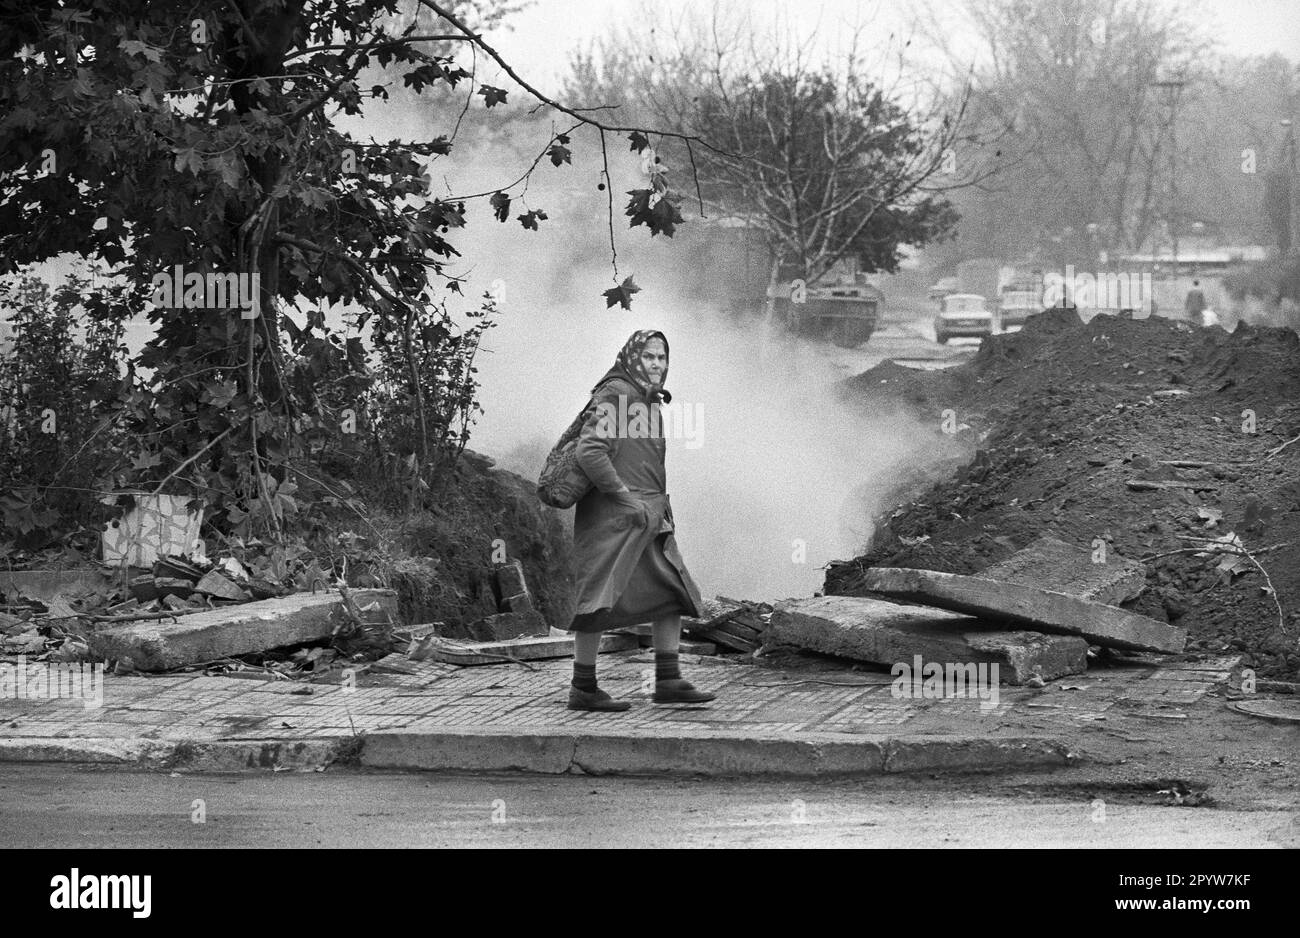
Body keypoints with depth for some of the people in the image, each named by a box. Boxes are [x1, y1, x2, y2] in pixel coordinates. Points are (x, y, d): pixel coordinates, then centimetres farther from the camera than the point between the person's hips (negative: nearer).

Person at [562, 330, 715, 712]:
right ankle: (582, 689, -4)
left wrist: (659, 505, 15)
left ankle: (668, 681, 11)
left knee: (672, 591, 7)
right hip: (613, 517, -9)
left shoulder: (649, 401, 18)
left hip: (649, 516, 9)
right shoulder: (615, 394, -10)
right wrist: (626, 498, -19)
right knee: (603, 596, -8)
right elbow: (588, 451, -20)